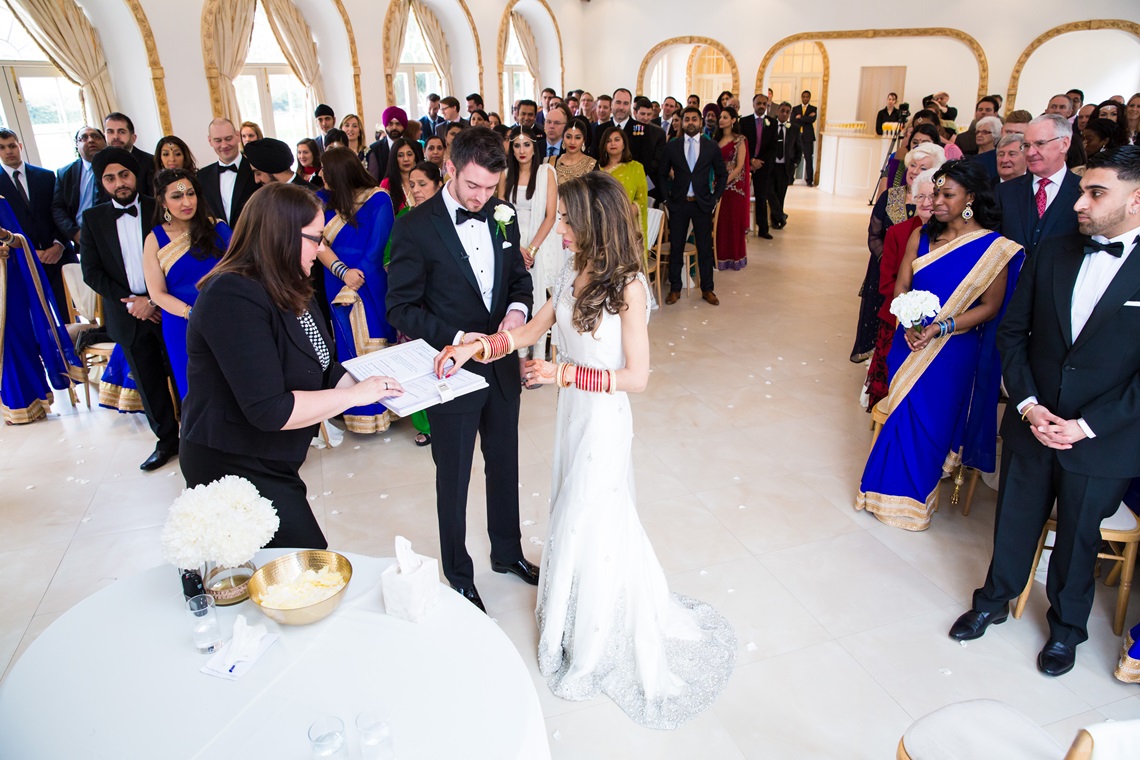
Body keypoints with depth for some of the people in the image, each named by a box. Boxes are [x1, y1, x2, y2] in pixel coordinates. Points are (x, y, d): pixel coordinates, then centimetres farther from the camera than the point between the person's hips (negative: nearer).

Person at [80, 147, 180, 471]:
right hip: (128, 316, 3)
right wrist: (131, 301, -8)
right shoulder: (92, 218, 6)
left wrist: (154, 301, -13)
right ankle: (167, 440, 24)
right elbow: (91, 272, 3)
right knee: (149, 383, 10)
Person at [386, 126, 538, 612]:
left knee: (505, 467, 21)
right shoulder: (416, 227, -15)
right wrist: (457, 339, -25)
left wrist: (518, 308, -11)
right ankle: (458, 576, 34)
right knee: (453, 480, 12)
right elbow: (401, 308, -14)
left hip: (501, 369, 5)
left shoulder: (502, 215, 1)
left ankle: (507, 552, 45)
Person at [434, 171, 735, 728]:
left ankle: (593, 647, 34)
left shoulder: (627, 286, -21)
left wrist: (566, 373, -21)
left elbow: (636, 378, -18)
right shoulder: (573, 272, 0)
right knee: (572, 513, 20)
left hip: (604, 418, -7)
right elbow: (531, 331, 8)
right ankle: (575, 625, 45)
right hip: (573, 411, 7)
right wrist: (472, 346, -3)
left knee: (591, 524, 9)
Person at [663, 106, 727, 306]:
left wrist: (715, 197, 2)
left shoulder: (711, 147, 3)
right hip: (678, 203, 0)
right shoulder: (672, 147, 2)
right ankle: (675, 289, 16)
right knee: (676, 248, 5)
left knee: (705, 248, 5)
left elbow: (722, 174, 10)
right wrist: (666, 197, 0)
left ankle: (707, 289, 16)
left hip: (703, 204, 0)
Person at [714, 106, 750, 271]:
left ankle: (734, 257, 11)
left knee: (733, 220, 1)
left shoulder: (740, 140, -5)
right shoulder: (716, 139, 11)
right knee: (718, 221, 5)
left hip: (734, 185, -5)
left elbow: (740, 166, -11)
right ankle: (720, 255, 14)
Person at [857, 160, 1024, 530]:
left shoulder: (994, 248, -7)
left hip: (953, 351, -3)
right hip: (910, 342, 3)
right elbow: (901, 286, 2)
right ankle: (892, 489, 23)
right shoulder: (921, 236, 3)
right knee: (904, 411, 6)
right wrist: (910, 325, -15)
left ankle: (913, 500, 19)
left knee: (929, 419, 0)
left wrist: (942, 327, -19)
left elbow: (990, 306, -7)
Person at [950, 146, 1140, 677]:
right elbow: (1012, 332, 2)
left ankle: (1066, 627, 41)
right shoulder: (1052, 252, -1)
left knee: (1078, 537, 16)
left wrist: (1087, 426, -16)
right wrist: (1027, 403, -9)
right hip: (1031, 426, 2)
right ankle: (994, 600, 42)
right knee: (1014, 522, 17)